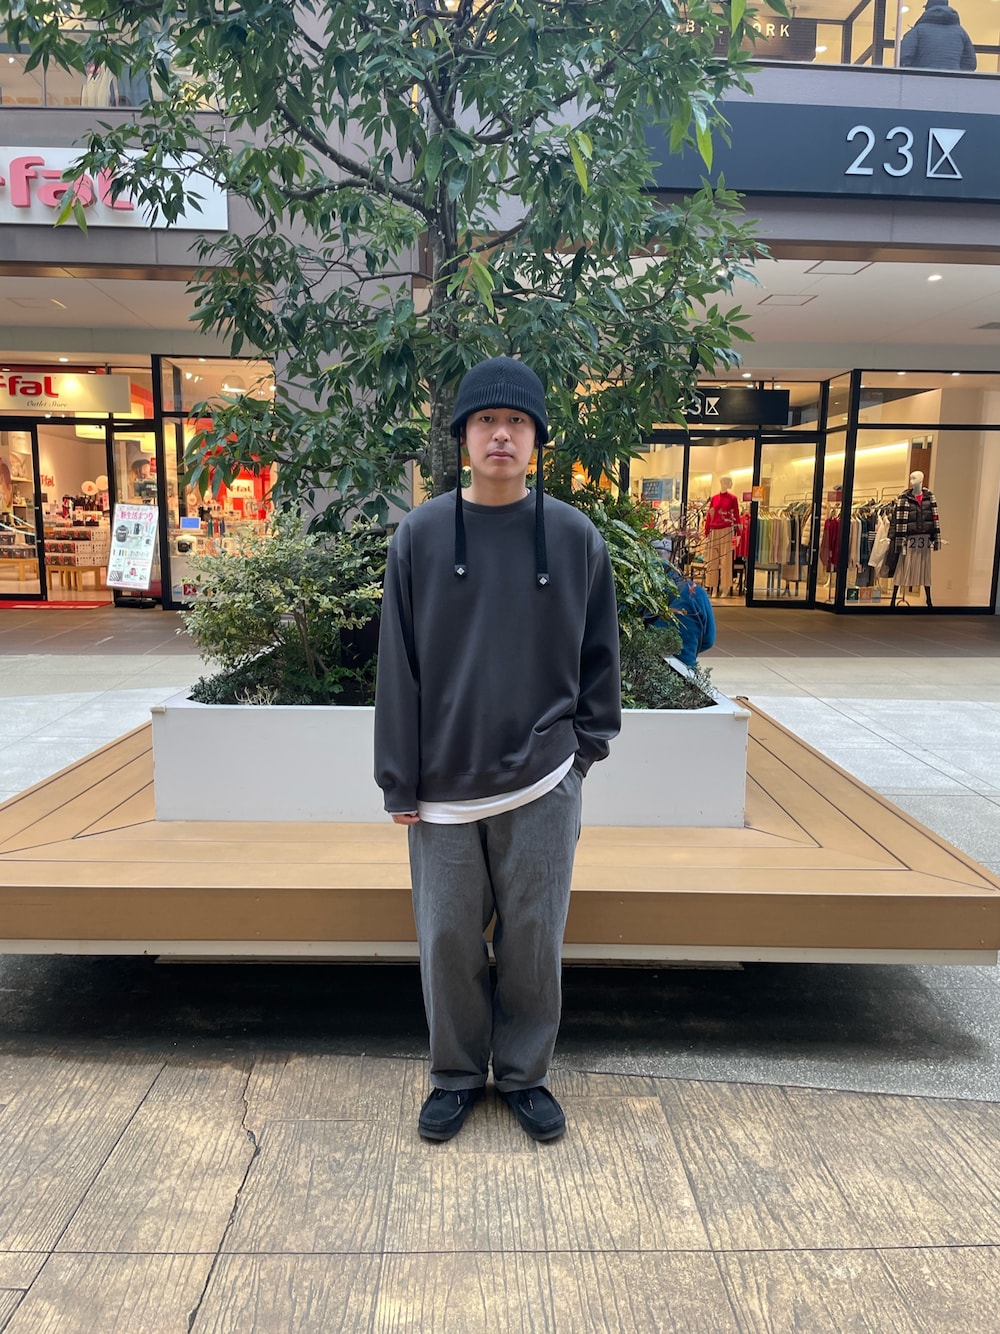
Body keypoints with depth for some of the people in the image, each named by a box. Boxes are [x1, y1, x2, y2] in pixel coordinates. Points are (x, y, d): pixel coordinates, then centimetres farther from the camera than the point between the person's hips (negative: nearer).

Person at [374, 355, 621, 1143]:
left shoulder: (577, 537, -2)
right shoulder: (421, 535, -3)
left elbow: (599, 654, 7)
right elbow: (399, 663, -2)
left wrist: (587, 742, 2)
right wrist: (400, 782, -3)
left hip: (543, 784, 0)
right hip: (445, 786, 0)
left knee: (534, 940, 12)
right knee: (448, 940, 12)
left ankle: (526, 1074, 35)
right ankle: (457, 1074, 36)